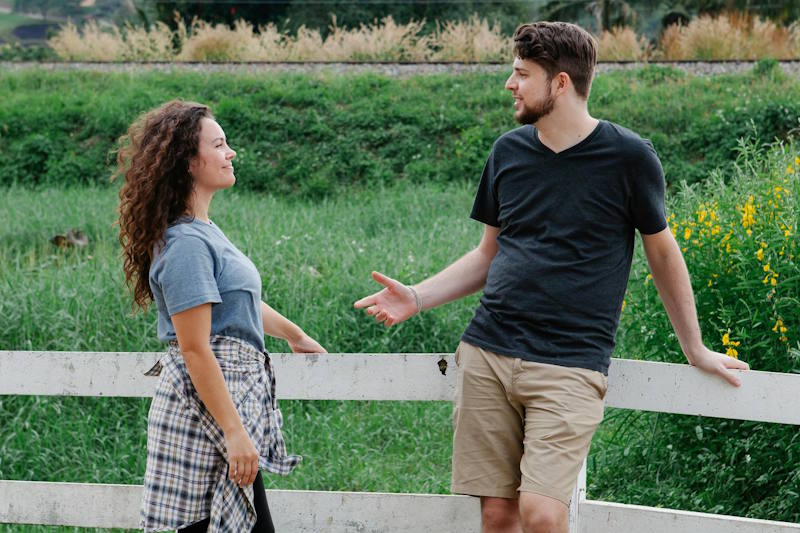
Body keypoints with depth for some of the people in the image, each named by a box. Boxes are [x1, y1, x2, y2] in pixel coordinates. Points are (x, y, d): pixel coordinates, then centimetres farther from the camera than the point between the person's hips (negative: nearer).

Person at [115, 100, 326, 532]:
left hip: (234, 393, 10)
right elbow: (195, 350, -21)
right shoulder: (186, 244, -17)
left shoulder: (202, 231, 13)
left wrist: (293, 335, 45)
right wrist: (234, 432, -22)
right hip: (207, 405, -10)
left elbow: (237, 301, 31)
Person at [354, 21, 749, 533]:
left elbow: (662, 251, 9)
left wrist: (695, 349, 15)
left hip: (569, 364, -4)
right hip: (488, 352, 4)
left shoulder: (629, 158, -3)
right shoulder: (509, 151, 9)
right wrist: (417, 298, 5)